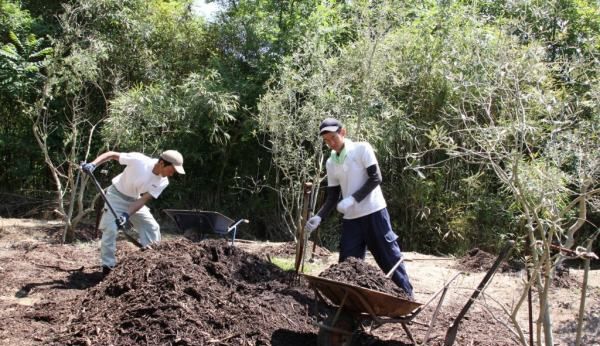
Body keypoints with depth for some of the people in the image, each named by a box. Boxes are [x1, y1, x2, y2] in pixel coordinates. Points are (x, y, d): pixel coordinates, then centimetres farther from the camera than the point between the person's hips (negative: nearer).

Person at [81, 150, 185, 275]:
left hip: (134, 200, 5)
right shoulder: (138, 160, -32)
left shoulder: (162, 182, -17)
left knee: (152, 227, 2)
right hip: (117, 195, -5)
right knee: (110, 229, -14)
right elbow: (111, 154, -24)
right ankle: (108, 267, -2)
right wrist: (93, 164, -37)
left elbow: (144, 199, -17)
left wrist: (127, 215, -29)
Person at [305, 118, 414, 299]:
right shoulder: (330, 163, 8)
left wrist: (352, 199, -20)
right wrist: (319, 217, -6)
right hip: (350, 218, 5)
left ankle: (407, 294, 13)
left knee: (389, 255, 1)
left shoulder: (362, 148, -6)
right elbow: (332, 197, 9)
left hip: (373, 212, -5)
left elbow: (375, 178, -12)